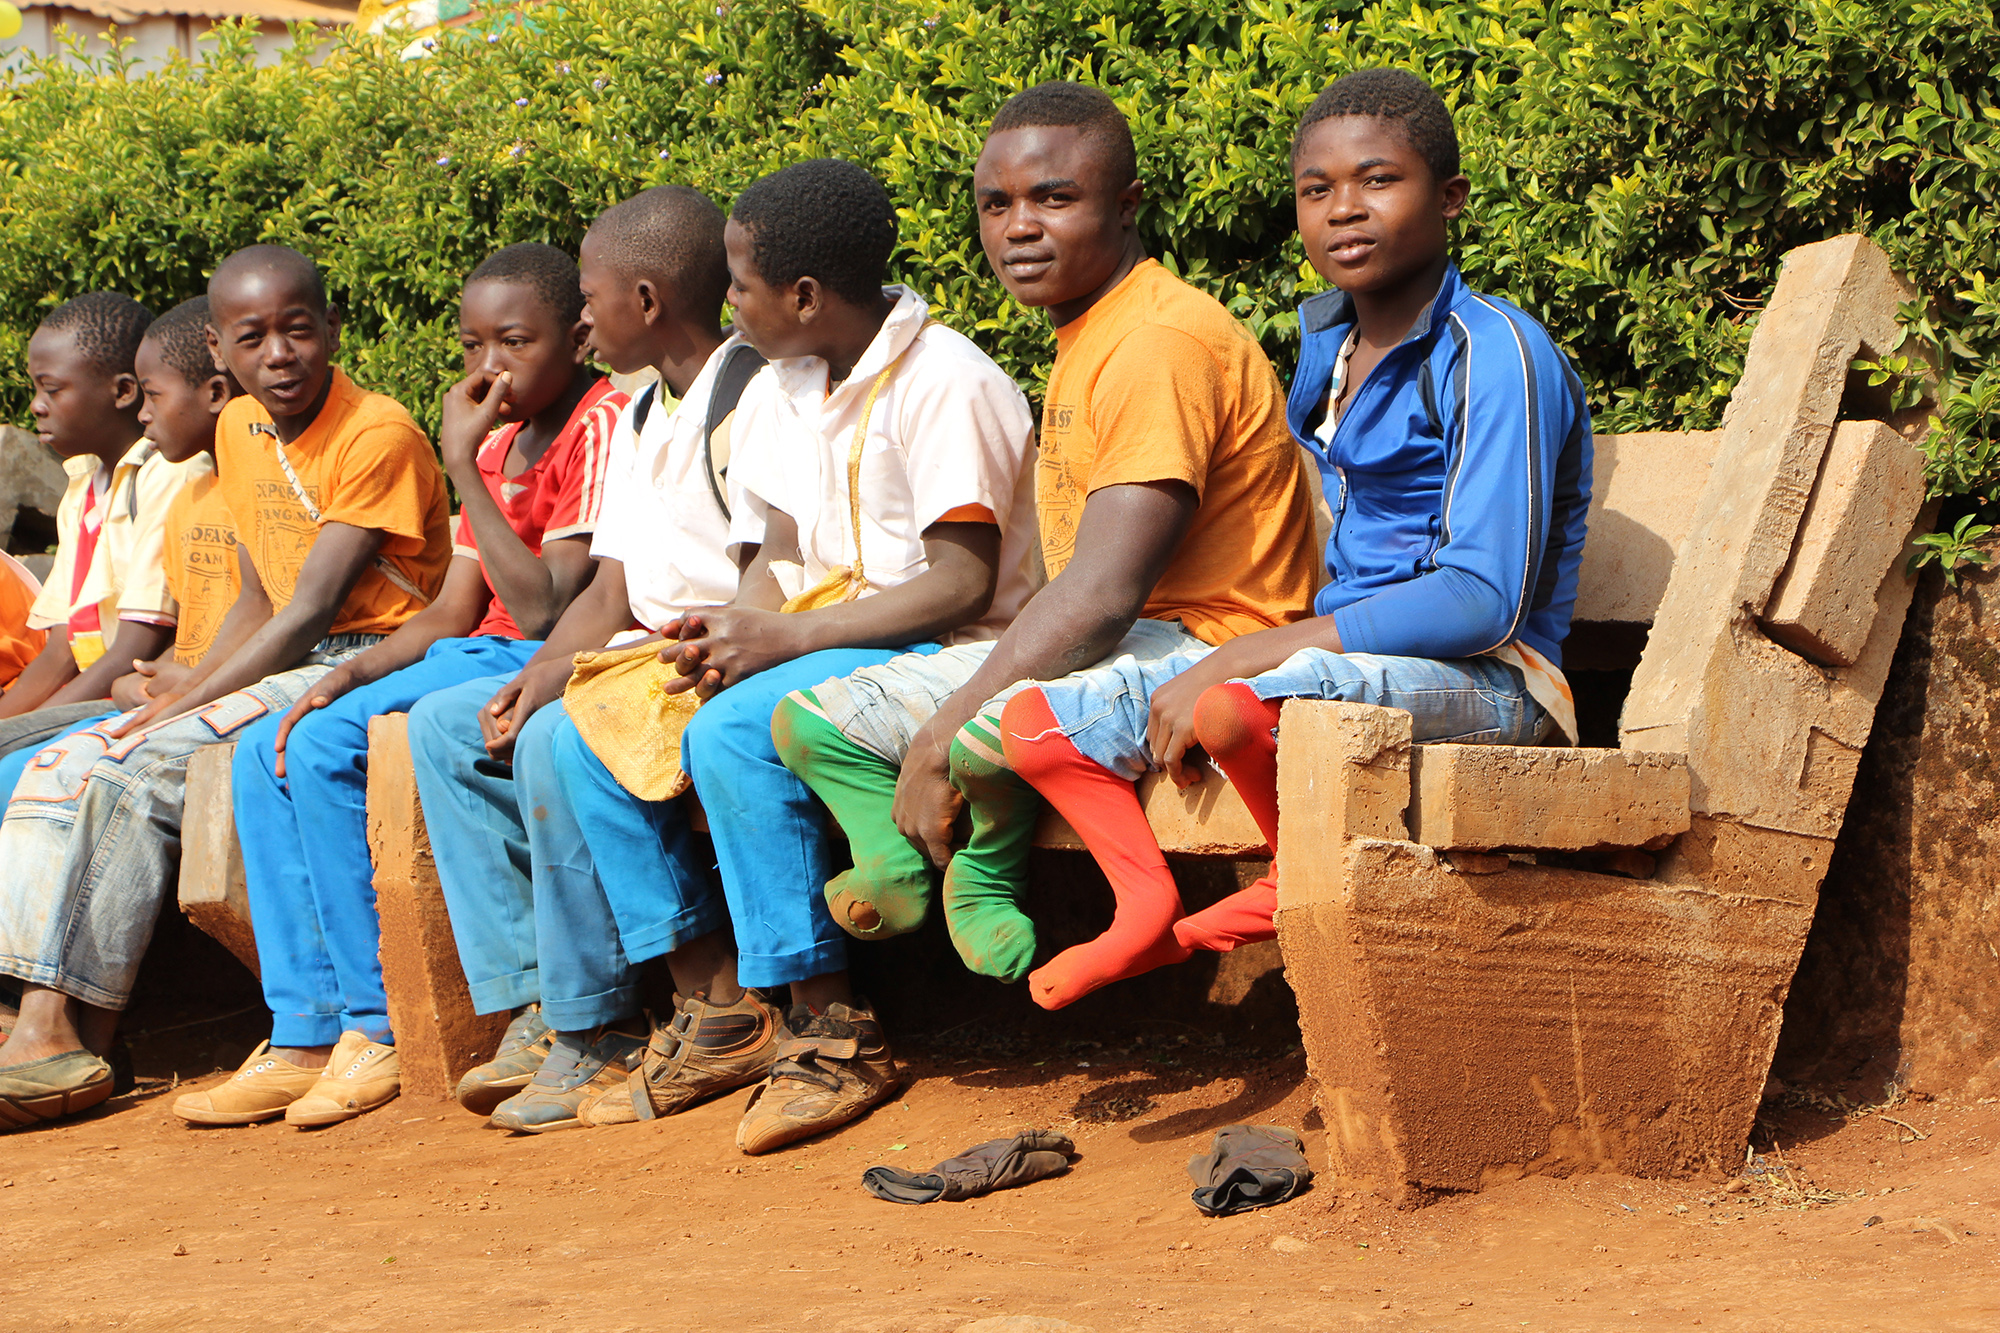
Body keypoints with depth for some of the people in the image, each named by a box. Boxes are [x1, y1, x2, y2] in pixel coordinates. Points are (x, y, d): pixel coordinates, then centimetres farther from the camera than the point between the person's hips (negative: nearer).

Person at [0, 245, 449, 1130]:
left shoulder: (379, 436, -13)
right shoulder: (239, 430, 13)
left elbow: (310, 615, -17)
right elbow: (258, 601, 15)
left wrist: (181, 707, -17)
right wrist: (178, 694, -2)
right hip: (283, 670, 9)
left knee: (133, 775, -23)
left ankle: (74, 1045, -18)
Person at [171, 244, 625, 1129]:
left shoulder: (601, 425, -12)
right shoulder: (498, 441, 17)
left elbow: (544, 607, -21)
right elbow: (451, 611, 13)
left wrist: (461, 466, -19)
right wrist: (347, 676, -4)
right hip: (482, 655, 10)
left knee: (327, 745, -23)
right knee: (265, 752, -2)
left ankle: (379, 1030, -15)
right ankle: (306, 1032, -6)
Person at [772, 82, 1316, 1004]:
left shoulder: (1160, 342, -18)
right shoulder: (1084, 338, 16)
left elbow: (1102, 594, -25)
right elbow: (1080, 588, 15)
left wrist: (940, 733, -22)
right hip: (1108, 647, 11)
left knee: (986, 725, -37)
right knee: (811, 720, 7)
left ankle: (983, 879, -6)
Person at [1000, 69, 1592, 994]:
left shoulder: (1496, 356, -16)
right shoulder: (1325, 338, 10)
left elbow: (1485, 602, -23)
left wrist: (1241, 658, -23)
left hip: (1480, 681, -8)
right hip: (1341, 652, 8)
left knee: (1236, 707, -37)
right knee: (1037, 724, 3)